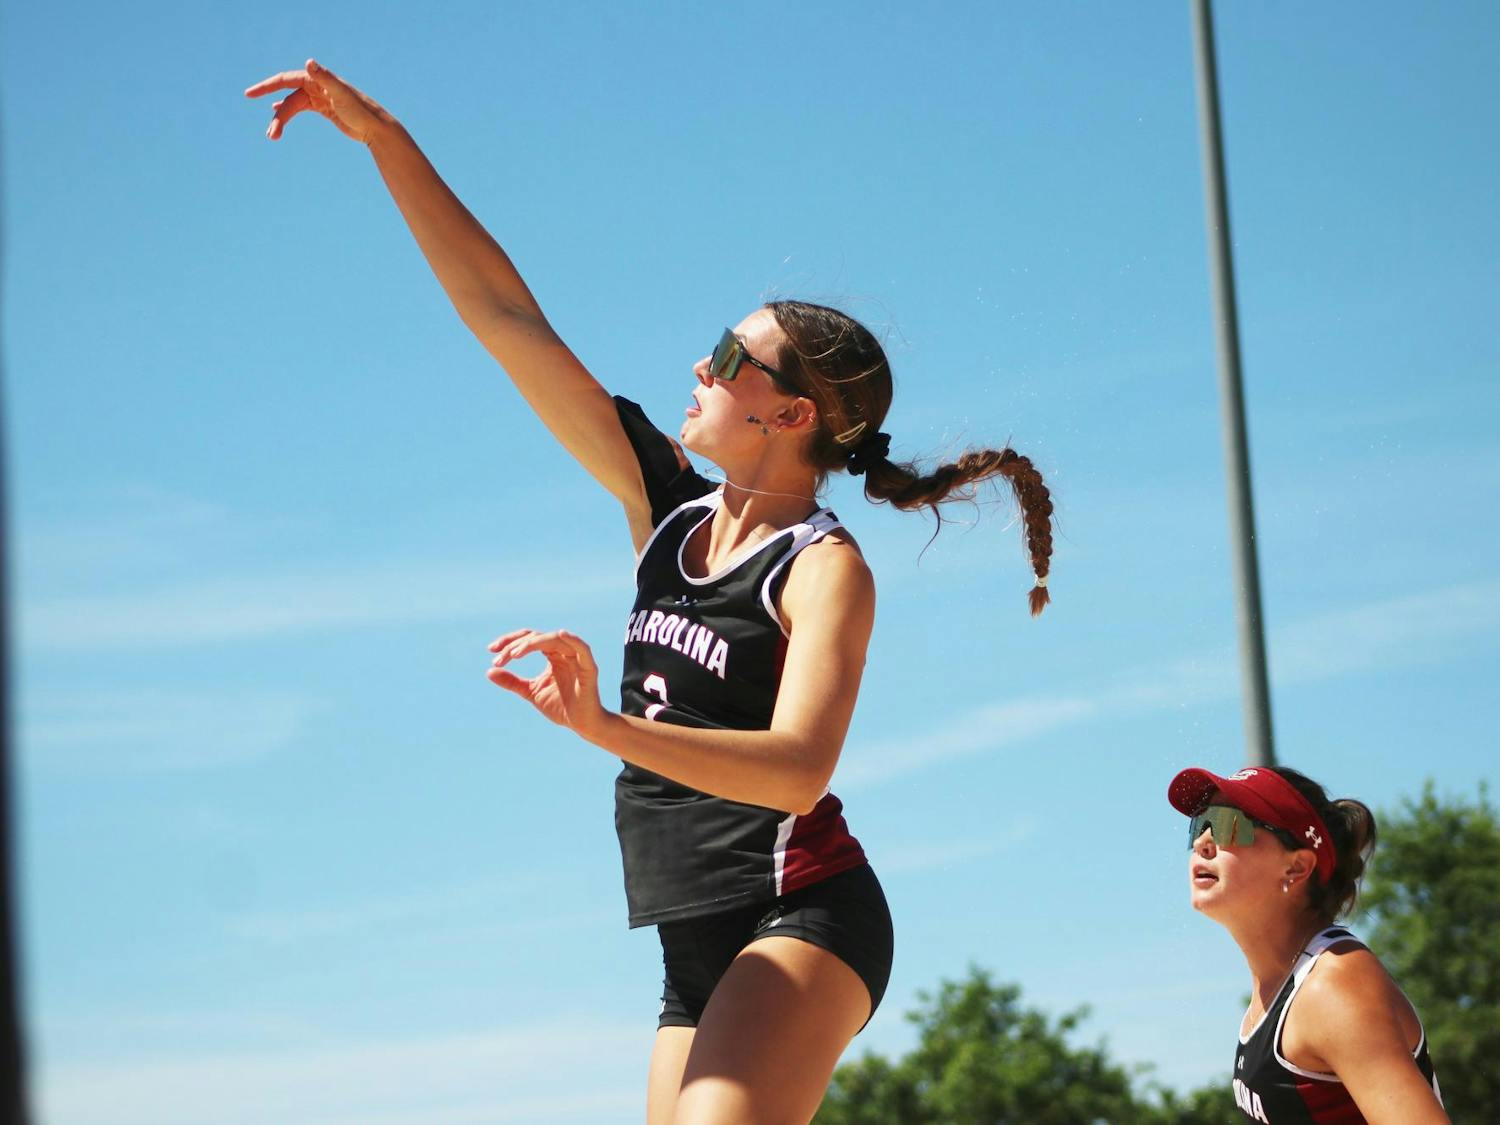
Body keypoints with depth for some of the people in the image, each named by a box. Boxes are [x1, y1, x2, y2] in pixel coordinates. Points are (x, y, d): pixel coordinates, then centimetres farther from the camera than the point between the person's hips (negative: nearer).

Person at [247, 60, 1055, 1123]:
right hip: (702, 950, 7)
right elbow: (506, 316, 9)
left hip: (802, 916, -7)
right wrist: (381, 135, 7)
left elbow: (798, 768, -24)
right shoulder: (669, 504, 11)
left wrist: (606, 727, -37)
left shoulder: (826, 566, -8)